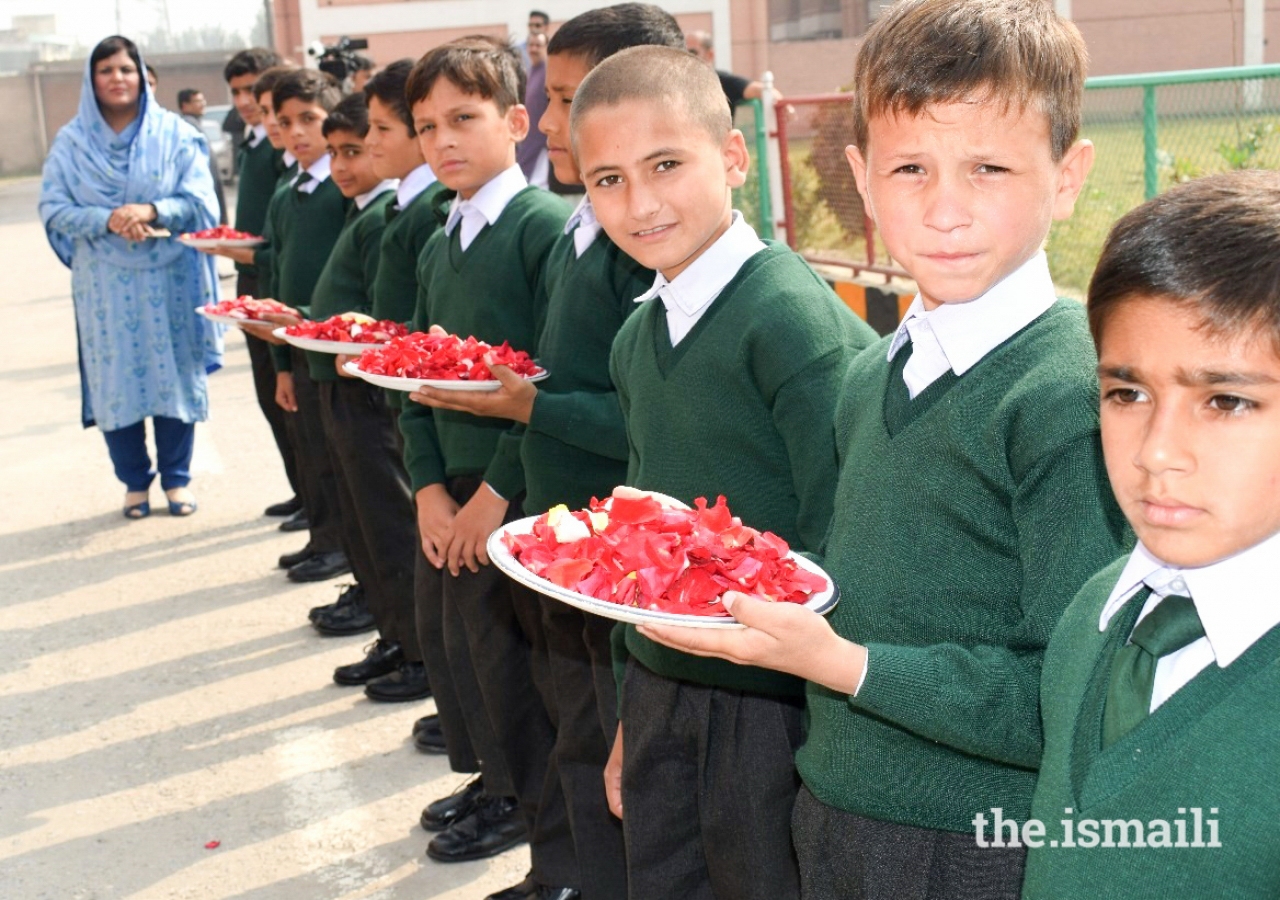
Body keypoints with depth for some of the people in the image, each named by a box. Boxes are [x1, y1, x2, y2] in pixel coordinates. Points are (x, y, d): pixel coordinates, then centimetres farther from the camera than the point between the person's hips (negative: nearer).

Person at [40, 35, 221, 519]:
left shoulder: (174, 134, 0)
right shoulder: (72, 141, 2)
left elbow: (200, 201, -3)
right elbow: (53, 207, -1)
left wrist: (152, 211, -20)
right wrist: (106, 220, -18)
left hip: (167, 278, 0)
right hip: (104, 283, 1)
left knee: (174, 374, 3)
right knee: (116, 380, 3)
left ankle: (177, 478, 17)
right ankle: (135, 483, 17)